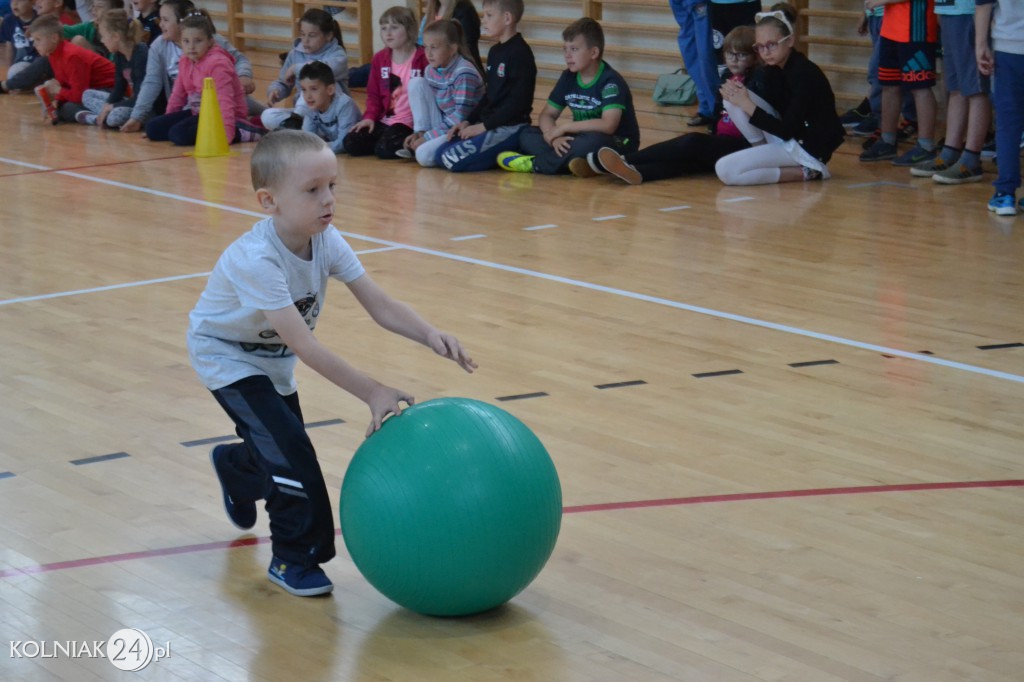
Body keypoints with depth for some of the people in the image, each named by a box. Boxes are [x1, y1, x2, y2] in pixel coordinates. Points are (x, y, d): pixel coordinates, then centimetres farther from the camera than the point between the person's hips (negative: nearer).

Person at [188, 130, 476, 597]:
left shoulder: (326, 242, -17)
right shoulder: (256, 259, -38)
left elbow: (380, 306, -20)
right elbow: (303, 345, -41)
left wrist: (430, 336, -39)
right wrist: (373, 394, -44)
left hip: (272, 357, 7)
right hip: (226, 354, -7)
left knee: (283, 448, 12)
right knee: (288, 449, -20)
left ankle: (232, 466, 48)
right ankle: (295, 558, -2)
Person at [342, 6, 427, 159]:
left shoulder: (422, 58, -9)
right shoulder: (379, 59, 10)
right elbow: (373, 94, 14)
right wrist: (370, 117, -3)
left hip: (410, 123, -6)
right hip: (384, 120, 6)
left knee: (385, 149, -28)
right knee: (351, 144, -10)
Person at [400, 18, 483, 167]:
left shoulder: (464, 74, -20)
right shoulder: (431, 70, 3)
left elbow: (460, 118, -23)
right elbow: (426, 104, 13)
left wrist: (427, 137, -21)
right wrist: (420, 132, -5)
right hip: (443, 125, 8)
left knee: (424, 155, -33)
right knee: (416, 83, -7)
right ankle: (417, 142, -6)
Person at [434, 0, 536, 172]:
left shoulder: (520, 53, -14)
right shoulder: (494, 51, 14)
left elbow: (518, 101, -19)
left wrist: (484, 126, -16)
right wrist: (468, 121, 9)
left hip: (510, 128, -9)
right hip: (488, 125, 9)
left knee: (452, 159, -20)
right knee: (440, 155, 0)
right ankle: (501, 154, 4)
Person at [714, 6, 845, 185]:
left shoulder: (804, 74, -22)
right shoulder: (773, 69, 3)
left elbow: (787, 131, -24)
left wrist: (746, 104, -21)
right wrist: (736, 94, -12)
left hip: (808, 147, -9)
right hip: (784, 136, 9)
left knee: (725, 171, -19)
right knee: (733, 100, -4)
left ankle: (805, 172, -10)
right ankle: (762, 150, -3)